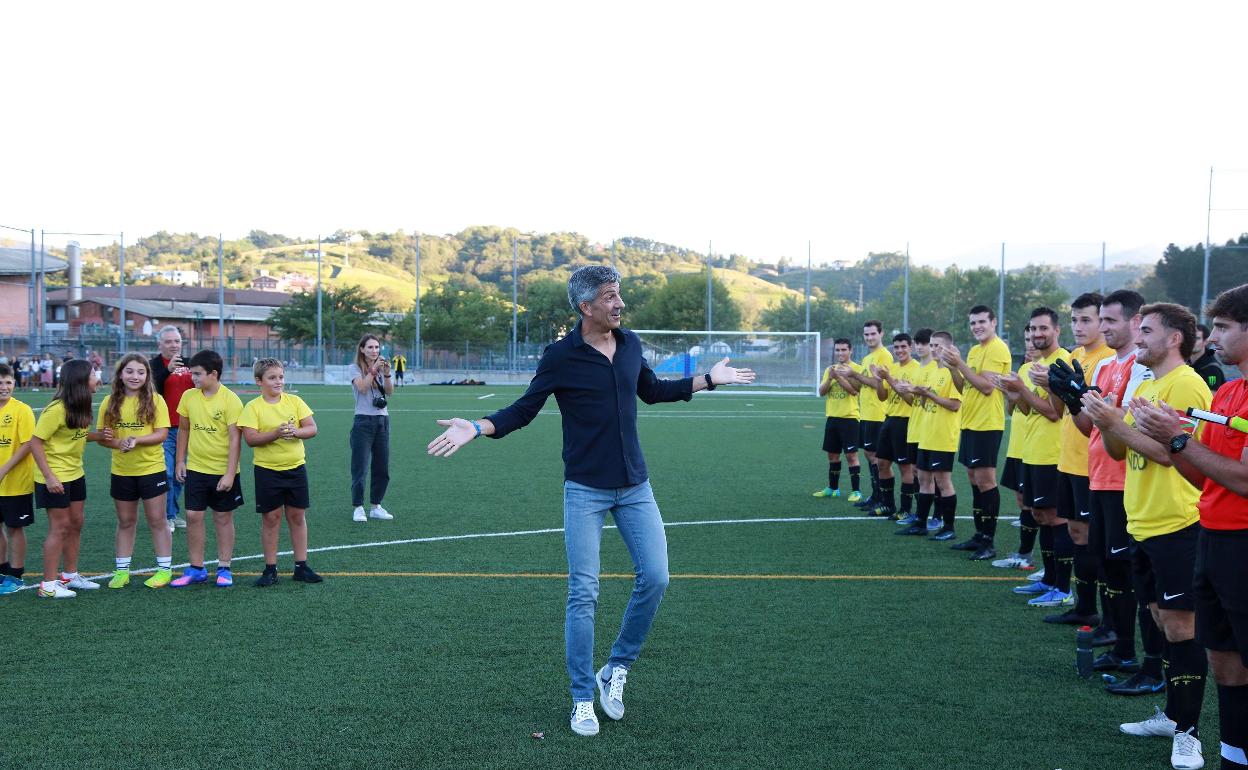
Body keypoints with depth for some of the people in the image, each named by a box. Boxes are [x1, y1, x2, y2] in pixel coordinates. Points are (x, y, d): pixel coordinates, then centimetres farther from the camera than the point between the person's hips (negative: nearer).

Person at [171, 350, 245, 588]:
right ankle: (196, 569, 14)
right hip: (195, 469, 4)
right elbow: (184, 430, 13)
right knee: (193, 516, 3)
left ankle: (224, 569, 17)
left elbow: (235, 439, -14)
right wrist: (180, 461, 8)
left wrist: (230, 474, -17)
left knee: (223, 517, 6)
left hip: (223, 472, -4)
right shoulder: (189, 396, 1)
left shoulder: (230, 400, -13)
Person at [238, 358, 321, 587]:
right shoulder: (253, 407, -7)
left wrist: (294, 431, -20)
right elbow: (250, 439, -16)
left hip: (296, 467, 3)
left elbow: (312, 429, -1)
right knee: (271, 517, 3)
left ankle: (301, 566, 16)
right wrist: (276, 433, -28)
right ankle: (270, 569, 13)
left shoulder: (294, 401, 2)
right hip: (267, 470, -3)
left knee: (297, 516, 8)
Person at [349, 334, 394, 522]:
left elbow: (390, 392, 1)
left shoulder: (381, 367, 12)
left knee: (382, 468, 5)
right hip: (364, 421, -5)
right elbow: (362, 387, -17)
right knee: (360, 467, -5)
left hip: (383, 420, 5)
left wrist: (387, 373, -13)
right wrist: (374, 370, -22)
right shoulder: (354, 368, 0)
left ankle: (376, 506, 15)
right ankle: (358, 508, 3)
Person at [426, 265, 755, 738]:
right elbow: (524, 409, -4)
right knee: (583, 594, -3)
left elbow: (650, 390, 21)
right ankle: (582, 700, 11)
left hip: (635, 486, 5)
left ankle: (615, 670, 20)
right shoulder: (561, 356, -11)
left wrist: (709, 379, 24)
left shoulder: (629, 344, 4)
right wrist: (477, 428, -20)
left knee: (654, 578, -1)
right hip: (585, 490, -5)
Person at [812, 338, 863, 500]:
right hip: (832, 417, 6)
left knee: (851, 455, -6)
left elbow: (854, 390, -19)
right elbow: (821, 391, 2)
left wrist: (839, 377, -24)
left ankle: (856, 491, -1)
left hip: (849, 418, -6)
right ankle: (832, 488, 23)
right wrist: (830, 377, -14)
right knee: (832, 454, 13)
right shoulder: (830, 369, 11)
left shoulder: (856, 368, -6)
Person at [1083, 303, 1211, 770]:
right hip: (1143, 524, 9)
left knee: (1180, 625, -5)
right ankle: (1173, 715, 26)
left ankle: (1187, 732, 2)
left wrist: (1115, 421, -20)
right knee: (1163, 621, 16)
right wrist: (1105, 420, -3)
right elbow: (1119, 450, 15)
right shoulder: (1145, 387, 15)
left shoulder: (1186, 385, -14)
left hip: (1176, 525, -9)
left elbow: (1170, 451, -22)